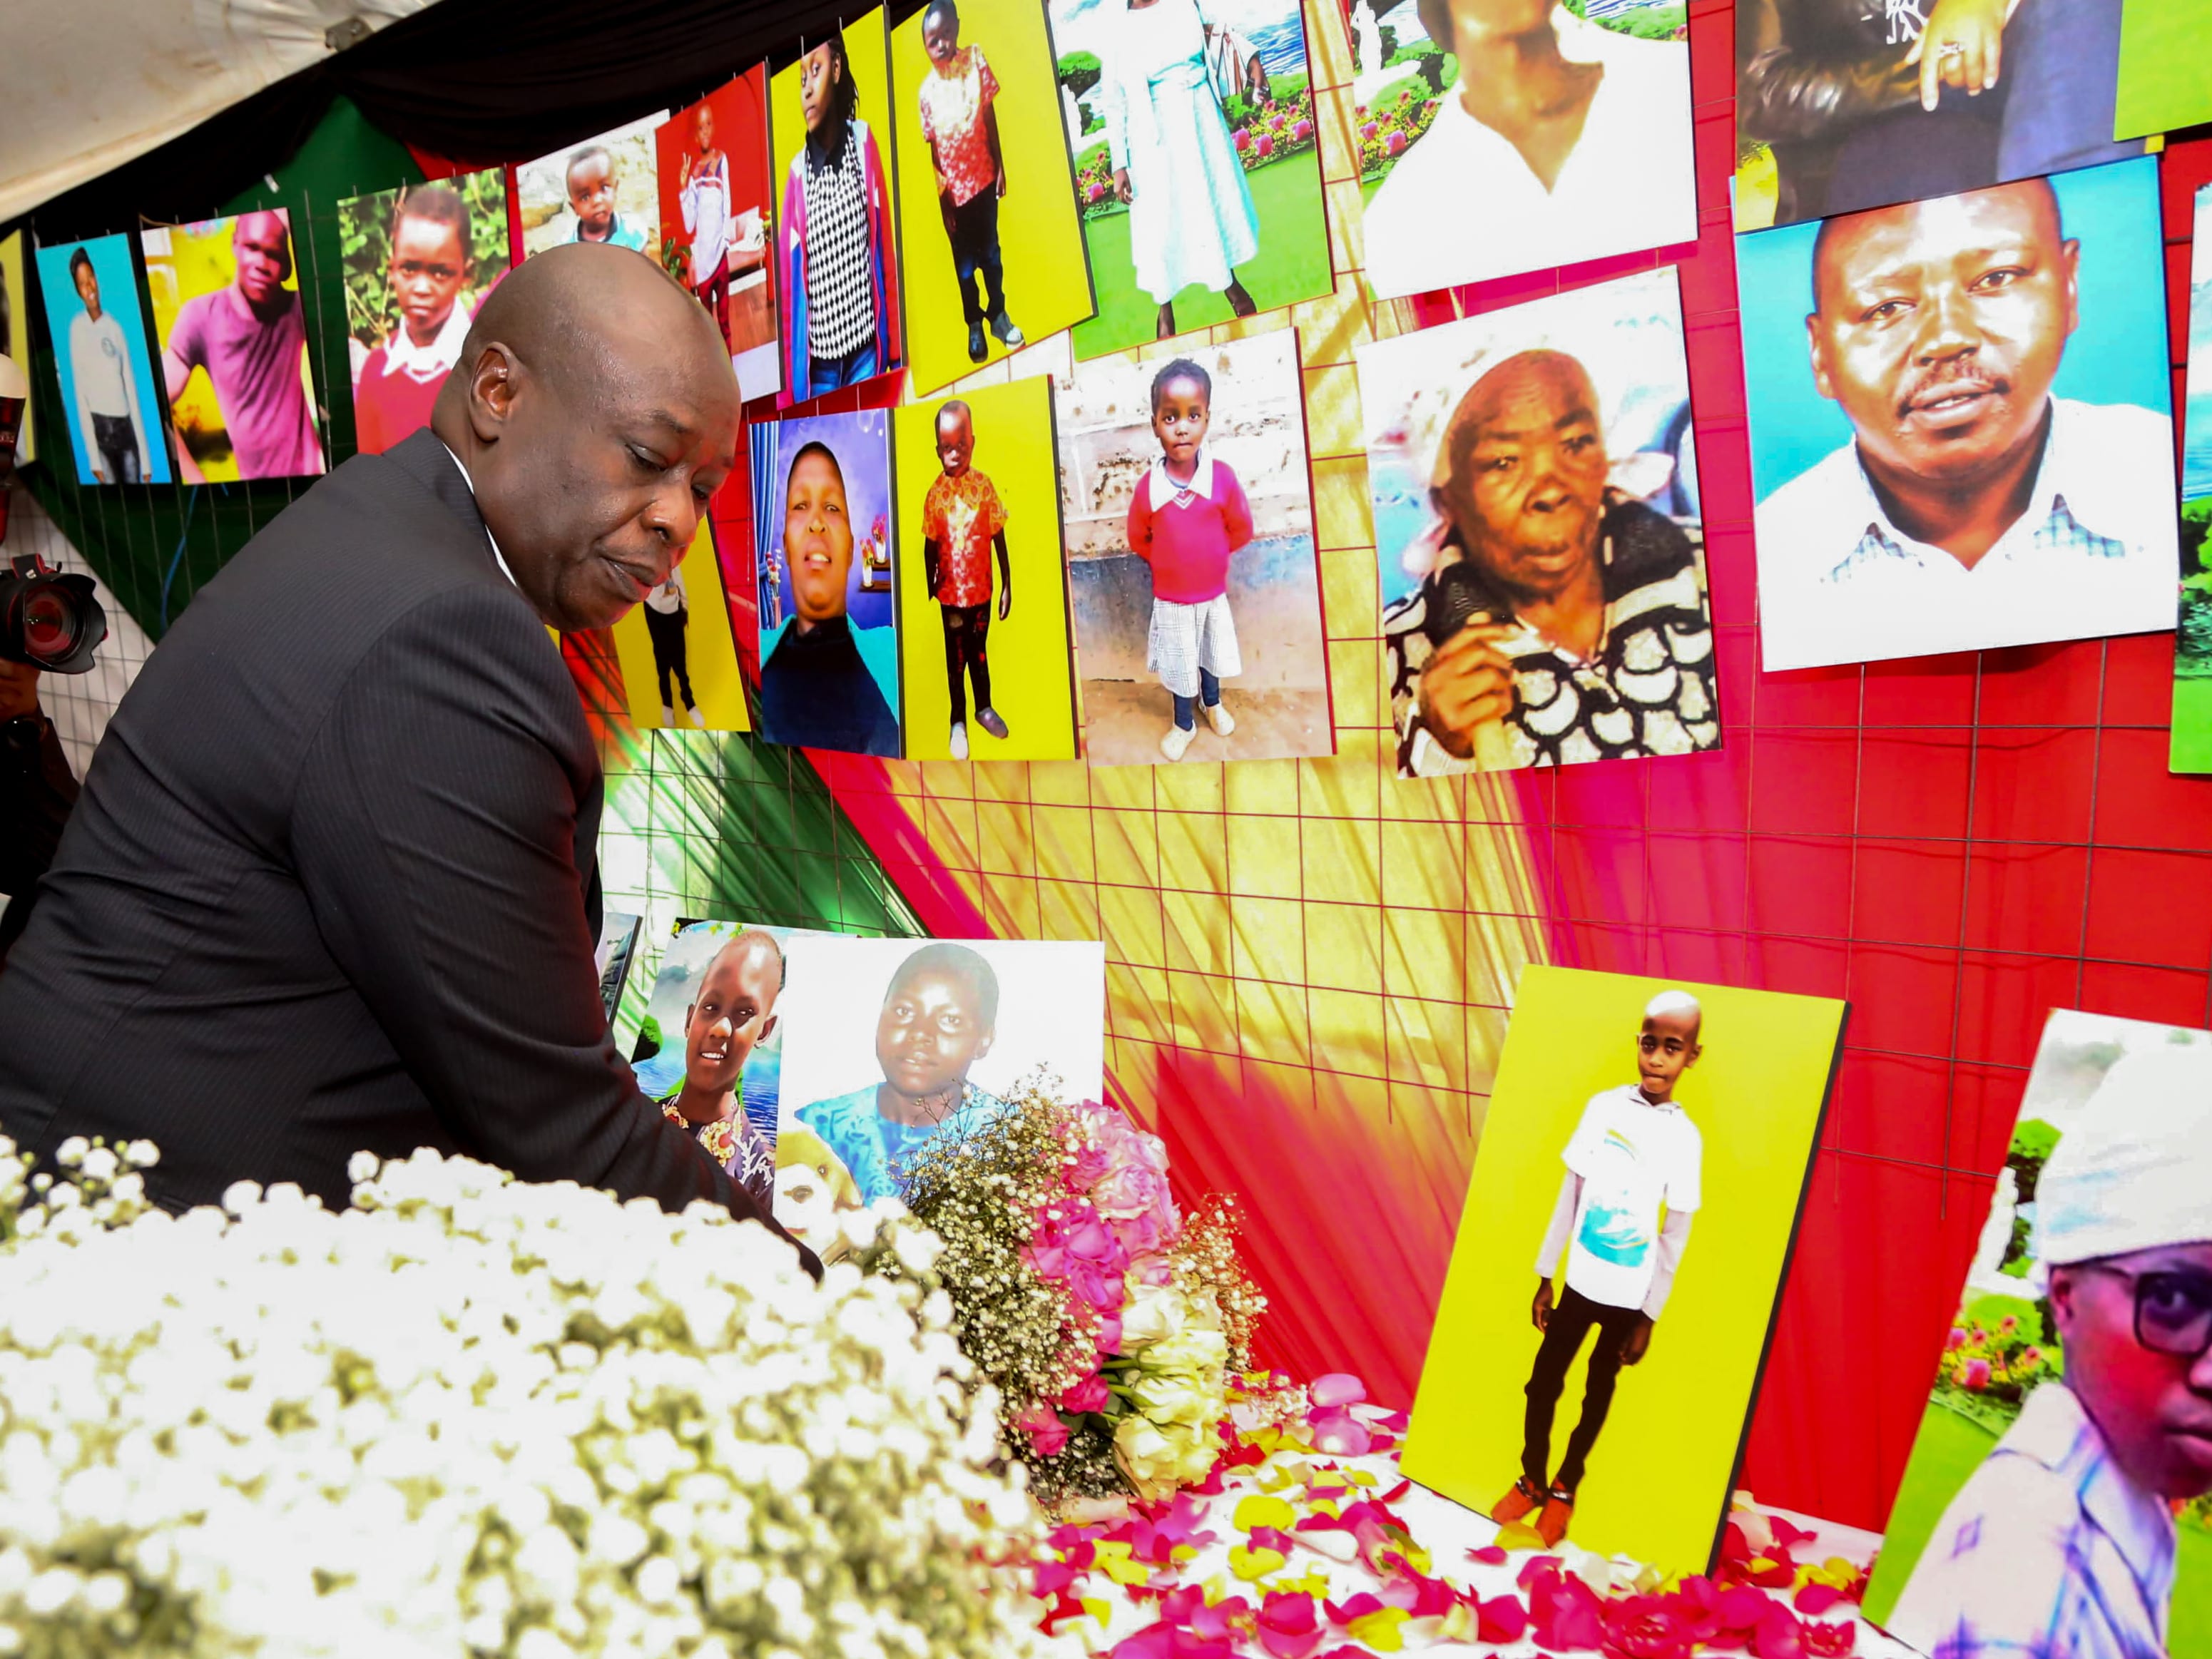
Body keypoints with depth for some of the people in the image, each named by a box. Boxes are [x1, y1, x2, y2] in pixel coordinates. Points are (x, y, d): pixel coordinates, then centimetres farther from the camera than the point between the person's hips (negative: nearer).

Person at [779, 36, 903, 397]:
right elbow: (790, 283, 4)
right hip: (818, 361, 0)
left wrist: (894, 350, 4)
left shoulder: (864, 143, 4)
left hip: (867, 349, 0)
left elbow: (885, 246, 6)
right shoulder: (798, 173, 3)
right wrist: (790, 383, 0)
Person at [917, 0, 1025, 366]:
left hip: (984, 178, 1)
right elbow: (933, 148, -6)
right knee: (964, 264, 12)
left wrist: (1000, 166, 2)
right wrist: (942, 198, -5)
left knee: (991, 254, 16)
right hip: (954, 189, -1)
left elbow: (990, 116, 0)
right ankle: (975, 326, 30)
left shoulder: (975, 60, -8)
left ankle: (998, 314, 35)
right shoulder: (926, 91, -13)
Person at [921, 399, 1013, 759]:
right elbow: (930, 546, -2)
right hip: (951, 592, -1)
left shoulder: (984, 485, -8)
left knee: (980, 651, 18)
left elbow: (999, 537, -2)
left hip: (982, 588, 1)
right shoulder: (935, 493, -11)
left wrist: (1007, 584, -2)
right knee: (956, 657, 11)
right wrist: (930, 591, 1)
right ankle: (958, 721, 26)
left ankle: (984, 708, 37)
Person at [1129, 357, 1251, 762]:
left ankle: (1213, 704, 51)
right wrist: (1169, 560, 2)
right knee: (1178, 661, 17)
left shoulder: (1222, 477, -20)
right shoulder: (1147, 486, -20)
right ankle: (1184, 724, 39)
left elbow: (1241, 531, -5)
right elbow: (1138, 539, -2)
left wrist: (1206, 554, 2)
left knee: (1211, 652, 24)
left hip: (1213, 592, 1)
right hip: (1170, 597, -1)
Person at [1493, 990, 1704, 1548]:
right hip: (1579, 1281, 1)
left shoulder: (1686, 1138, -12)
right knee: (1543, 1382, 8)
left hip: (1629, 1296, -1)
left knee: (1599, 1391, 16)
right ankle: (1531, 1480, 30)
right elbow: (1569, 1195, 1)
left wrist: (1648, 1318, -1)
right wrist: (1543, 1277, 4)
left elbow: (1675, 1236, -5)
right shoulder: (1602, 1106, -7)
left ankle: (1564, 1489, 35)